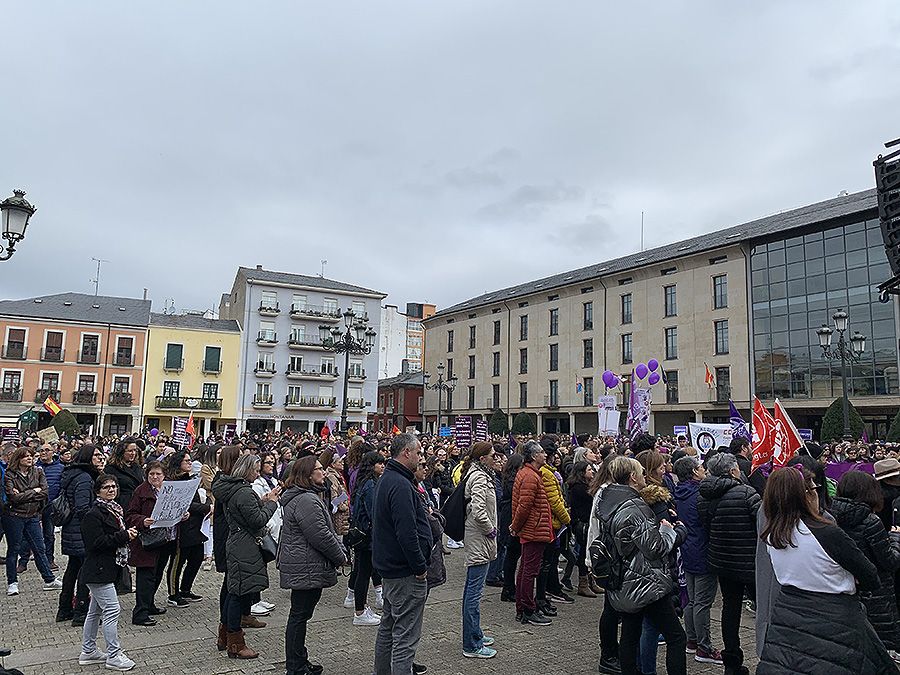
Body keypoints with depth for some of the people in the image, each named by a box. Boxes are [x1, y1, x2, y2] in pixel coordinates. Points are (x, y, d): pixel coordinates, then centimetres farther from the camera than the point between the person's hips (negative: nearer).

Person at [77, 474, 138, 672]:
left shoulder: (116, 510, 13)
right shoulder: (93, 515, -16)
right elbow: (97, 542, -22)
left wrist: (129, 534, 7)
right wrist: (124, 535, -23)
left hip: (109, 570, 10)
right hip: (99, 571, -10)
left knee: (95, 611, 18)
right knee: (112, 609, -8)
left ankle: (88, 652, 30)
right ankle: (113, 656, -1)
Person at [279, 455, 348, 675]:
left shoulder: (303, 497, 14)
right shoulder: (307, 501, -22)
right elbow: (321, 537, -24)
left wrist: (338, 553, 14)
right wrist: (341, 556, -10)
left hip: (300, 567, 11)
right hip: (306, 569, -11)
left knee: (300, 615, 18)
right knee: (300, 616, 0)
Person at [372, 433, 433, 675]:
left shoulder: (387, 478, 11)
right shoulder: (400, 485, -23)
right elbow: (407, 532, -26)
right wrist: (420, 567, -18)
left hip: (390, 566, 11)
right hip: (405, 573, -11)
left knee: (389, 626, 23)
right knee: (406, 636, -2)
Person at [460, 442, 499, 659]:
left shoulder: (477, 474, 13)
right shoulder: (480, 477, -18)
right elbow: (478, 511, -28)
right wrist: (491, 530, -14)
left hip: (476, 539, 11)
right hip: (479, 540, -11)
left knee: (472, 589, 18)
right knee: (474, 591, -4)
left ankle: (474, 634, 31)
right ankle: (472, 645, 4)